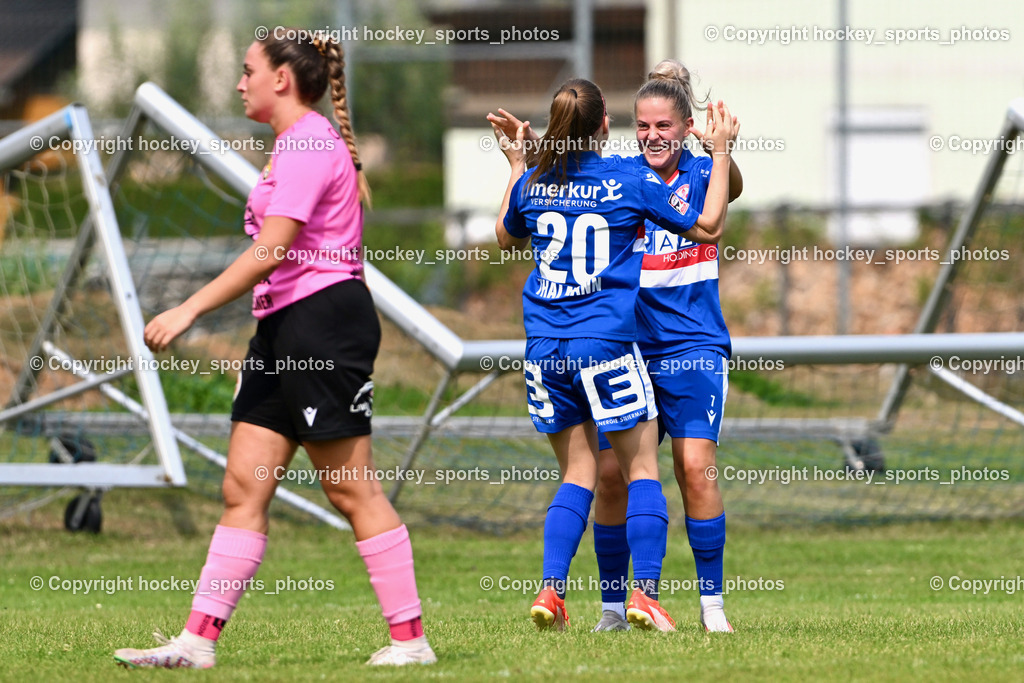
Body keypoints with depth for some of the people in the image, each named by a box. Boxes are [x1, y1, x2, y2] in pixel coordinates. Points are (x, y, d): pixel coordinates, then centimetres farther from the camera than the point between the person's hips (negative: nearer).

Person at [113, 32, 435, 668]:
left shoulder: (308, 142, -13)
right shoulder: (300, 142, 19)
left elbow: (271, 251, -21)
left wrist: (190, 309, -22)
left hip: (323, 319, -10)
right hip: (285, 329, 10)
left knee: (352, 490, -7)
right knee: (244, 487, 4)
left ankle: (411, 638, -2)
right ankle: (199, 639, 2)